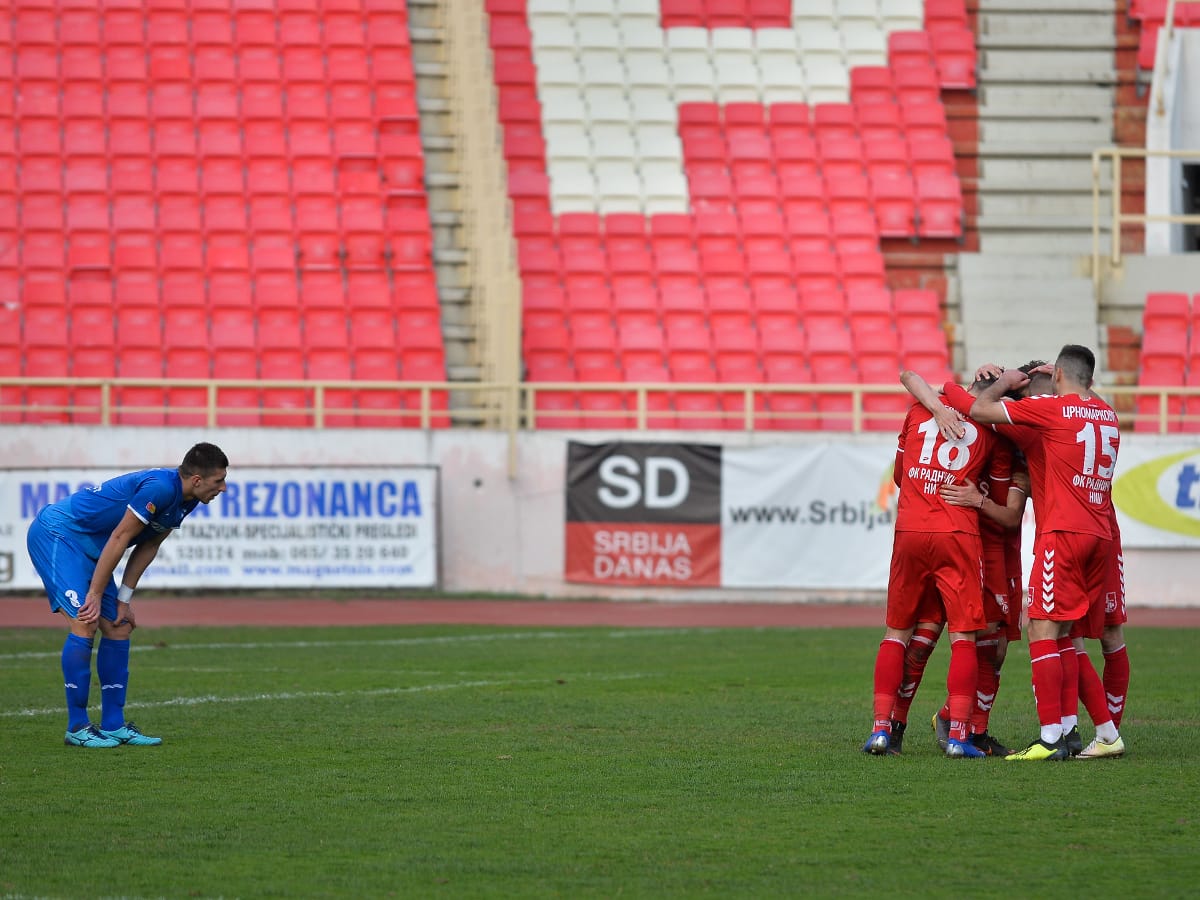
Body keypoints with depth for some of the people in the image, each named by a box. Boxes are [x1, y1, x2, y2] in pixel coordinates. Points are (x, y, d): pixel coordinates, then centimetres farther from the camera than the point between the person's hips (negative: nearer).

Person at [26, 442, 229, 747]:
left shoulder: (185, 501, 4)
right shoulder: (160, 488, -27)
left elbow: (147, 548, 10)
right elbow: (119, 538, -24)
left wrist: (124, 599, 5)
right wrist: (95, 595, -19)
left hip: (90, 548, 10)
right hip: (56, 533, -10)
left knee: (119, 628, 6)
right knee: (84, 623, -18)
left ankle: (113, 725, 10)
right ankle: (77, 728, -13)